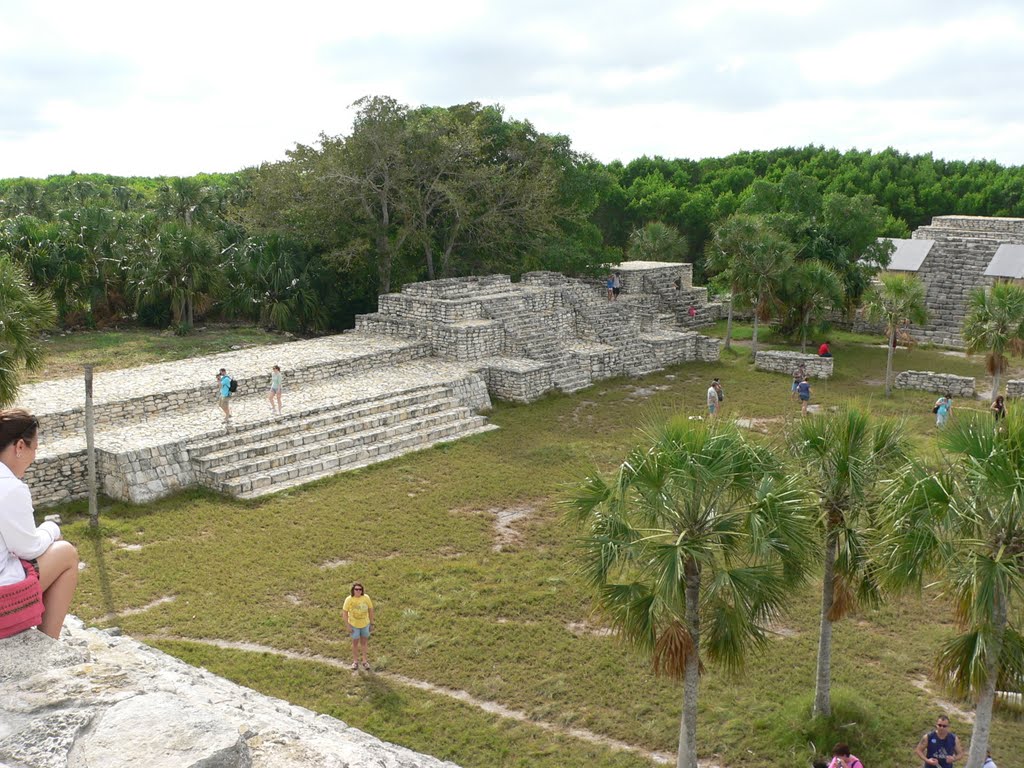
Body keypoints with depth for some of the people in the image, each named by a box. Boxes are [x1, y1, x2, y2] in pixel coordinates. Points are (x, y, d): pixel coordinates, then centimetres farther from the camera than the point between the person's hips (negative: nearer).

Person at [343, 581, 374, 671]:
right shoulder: (349, 599, -22)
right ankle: (355, 661, 32)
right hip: (354, 625, -2)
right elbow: (344, 612, -13)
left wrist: (371, 623, 0)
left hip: (365, 624, 2)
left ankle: (364, 661, 32)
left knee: (364, 642, 16)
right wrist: (348, 626, -12)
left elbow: (370, 609, -4)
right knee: (355, 643, 13)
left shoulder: (366, 598, -17)